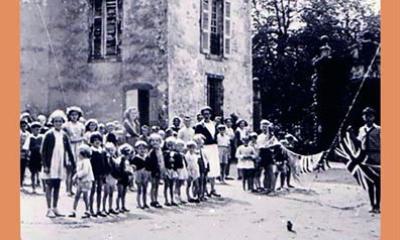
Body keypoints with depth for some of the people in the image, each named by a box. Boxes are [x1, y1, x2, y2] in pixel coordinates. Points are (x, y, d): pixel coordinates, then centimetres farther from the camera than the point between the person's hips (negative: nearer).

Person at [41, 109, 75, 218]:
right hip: (50, 165, -4)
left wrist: (73, 164, 6)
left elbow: (69, 151, 10)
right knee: (49, 187, 0)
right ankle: (49, 210, 5)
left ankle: (55, 208, 18)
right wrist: (45, 165, -12)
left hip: (60, 165, 5)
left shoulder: (64, 135, 7)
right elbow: (43, 151, -7)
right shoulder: (49, 135, -6)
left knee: (57, 187, 10)